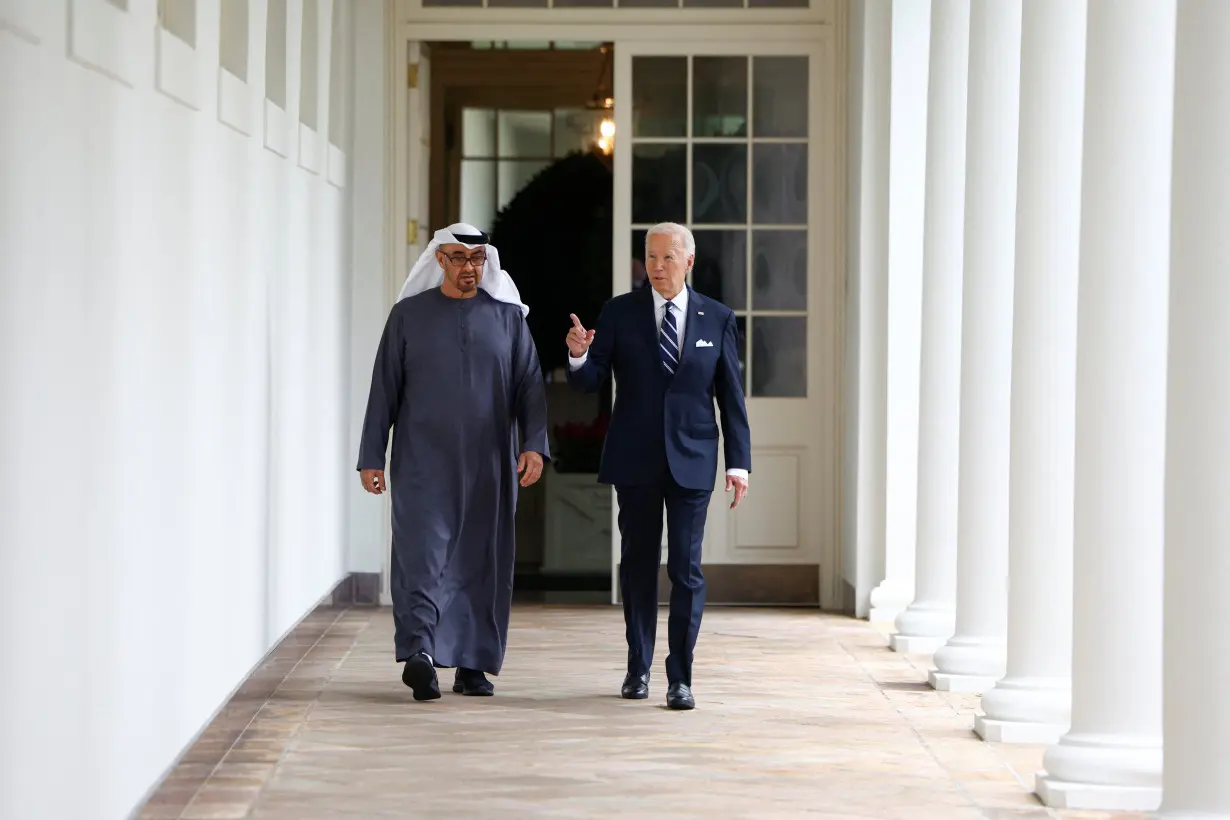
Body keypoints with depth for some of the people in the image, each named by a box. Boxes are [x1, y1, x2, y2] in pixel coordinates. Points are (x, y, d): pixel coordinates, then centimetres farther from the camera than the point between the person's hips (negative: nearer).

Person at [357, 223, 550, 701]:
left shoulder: (508, 317, 9)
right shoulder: (409, 315, 6)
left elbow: (530, 387, 5)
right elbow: (384, 390, 6)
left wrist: (534, 446, -9)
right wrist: (371, 457, 2)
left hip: (488, 465, 2)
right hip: (423, 463, -2)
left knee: (482, 562, 4)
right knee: (423, 554, -15)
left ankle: (473, 665, 12)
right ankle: (420, 653, -27)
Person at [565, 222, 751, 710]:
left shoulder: (717, 319, 5)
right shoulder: (620, 313, 3)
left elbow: (731, 396, 6)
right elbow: (588, 383, 0)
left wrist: (739, 462, 1)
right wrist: (579, 356, -22)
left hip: (692, 462, -1)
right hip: (634, 460, 1)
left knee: (686, 569, -6)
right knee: (637, 564, 10)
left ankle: (680, 678, -2)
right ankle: (638, 668, 23)